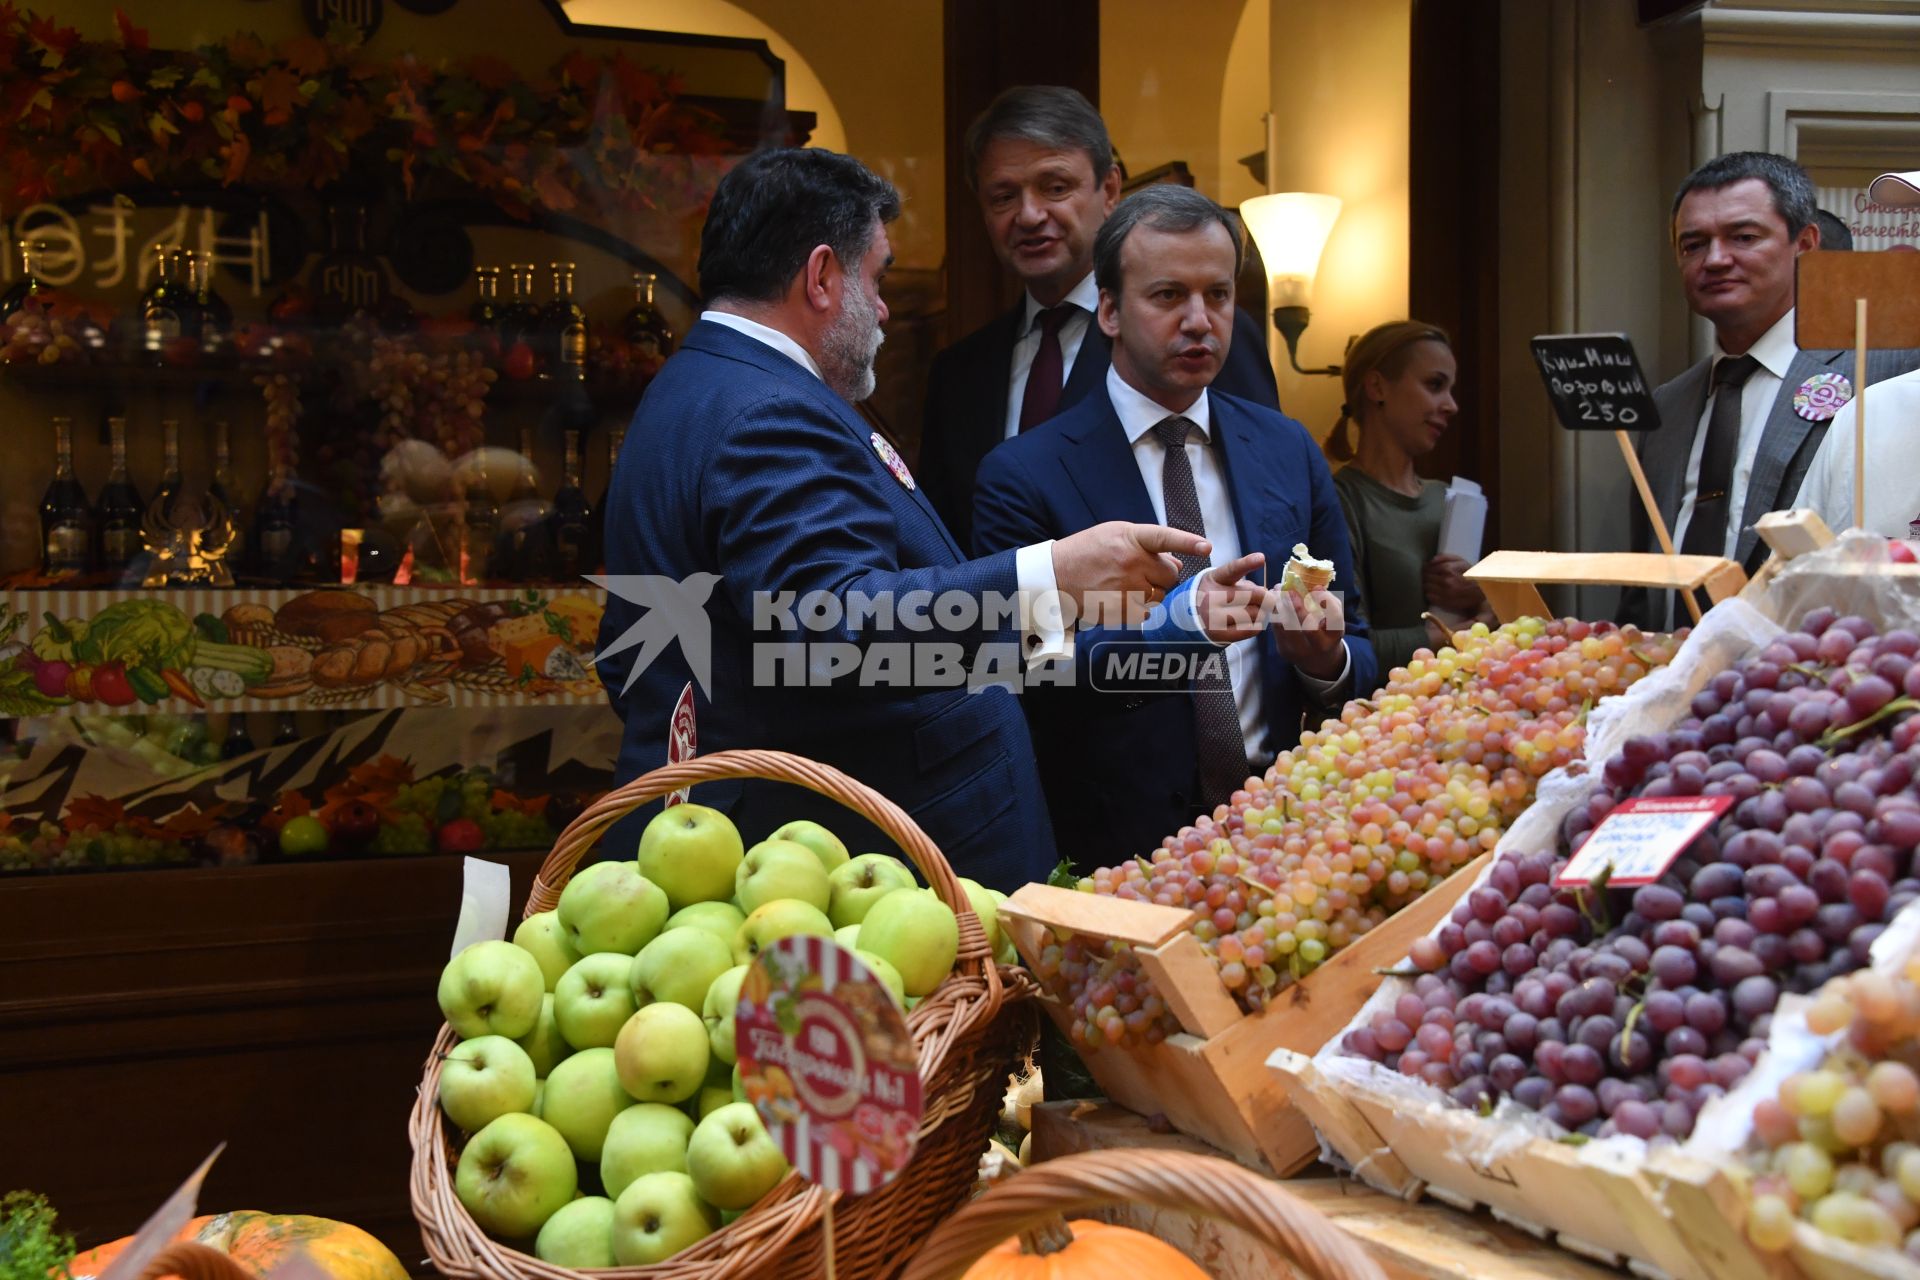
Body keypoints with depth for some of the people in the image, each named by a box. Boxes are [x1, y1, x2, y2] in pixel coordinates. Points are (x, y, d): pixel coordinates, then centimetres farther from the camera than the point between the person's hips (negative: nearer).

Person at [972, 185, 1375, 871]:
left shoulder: (1290, 452, 13)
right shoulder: (1023, 475, -1)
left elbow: (1357, 654, 16)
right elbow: (1016, 679, -9)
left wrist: (1325, 660, -6)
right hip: (1117, 851, -6)